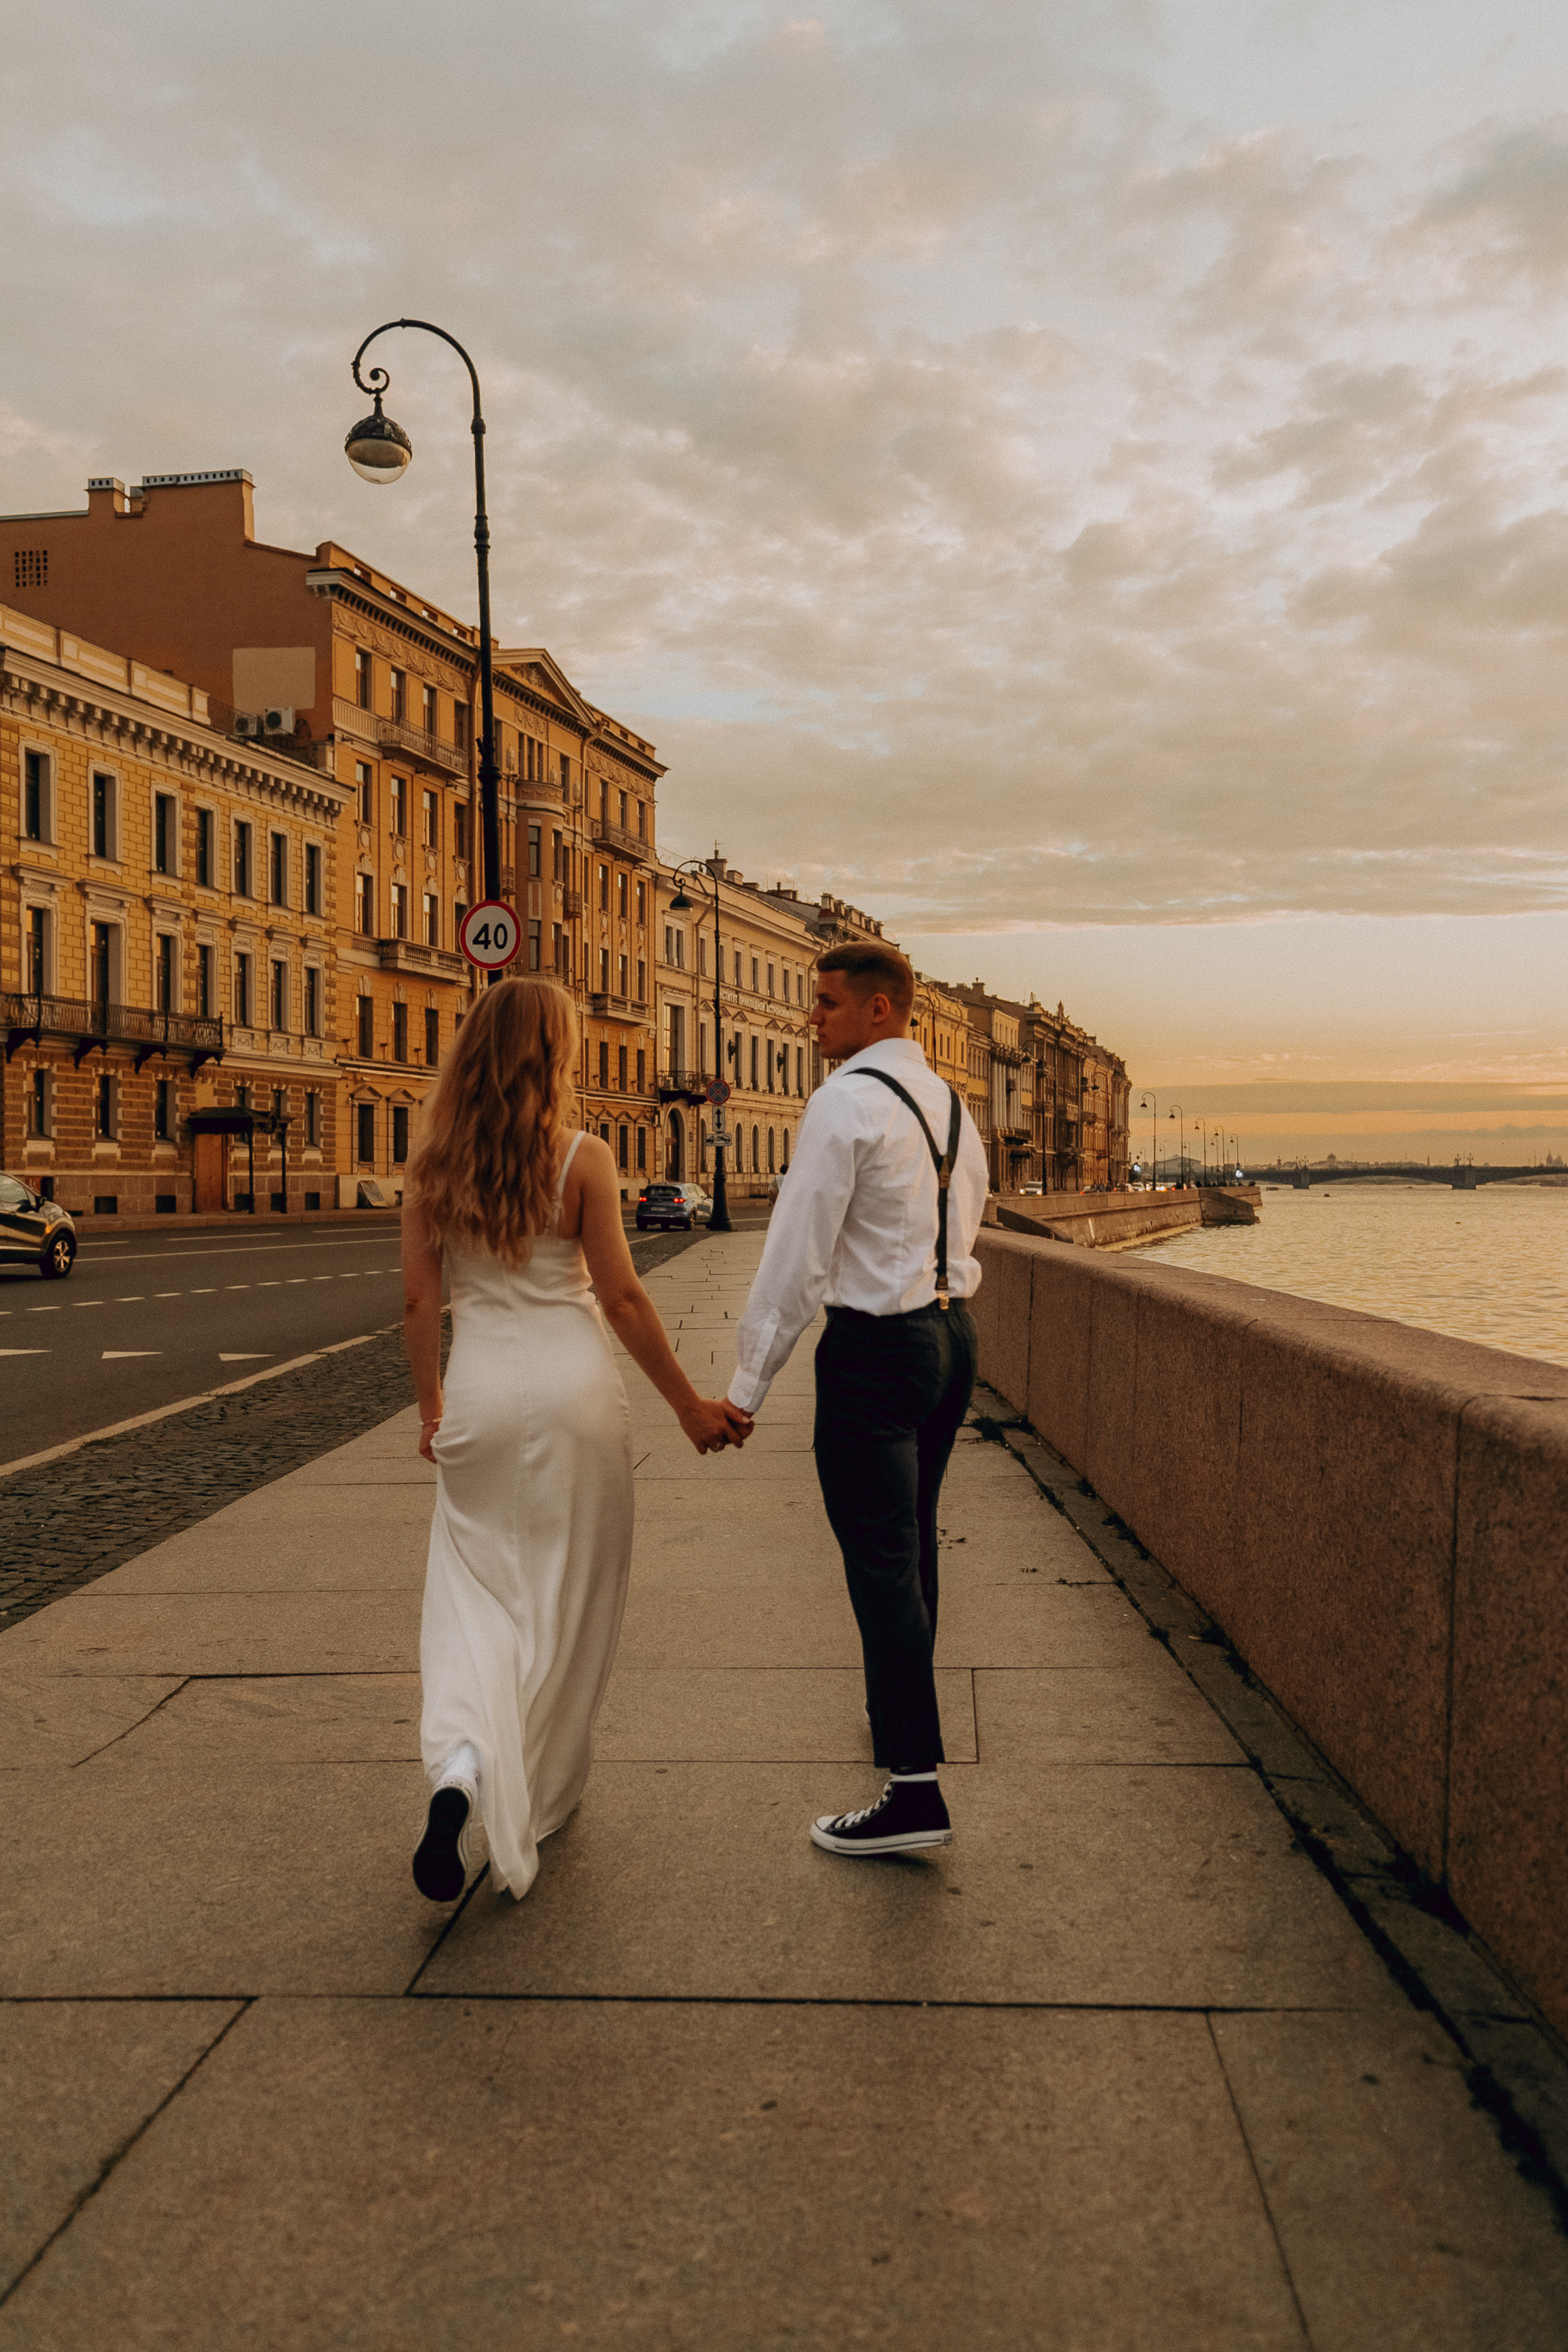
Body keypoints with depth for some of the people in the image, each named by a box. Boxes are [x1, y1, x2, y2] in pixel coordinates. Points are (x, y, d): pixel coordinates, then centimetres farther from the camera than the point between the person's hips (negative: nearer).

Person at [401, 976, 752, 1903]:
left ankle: (463, 1765, -14)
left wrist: (431, 1407, 16)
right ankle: (541, 1796, 26)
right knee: (567, 1595, 13)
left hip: (479, 1385, 2)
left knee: (477, 1586, 11)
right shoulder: (583, 1159, -8)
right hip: (573, 1380, -2)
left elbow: (421, 1300, 3)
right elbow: (621, 1296, -7)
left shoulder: (434, 1164, 1)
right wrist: (688, 1403, 1)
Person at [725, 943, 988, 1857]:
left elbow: (798, 1255, -17)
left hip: (874, 1346, -9)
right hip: (953, 1334, 9)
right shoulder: (952, 1104, 12)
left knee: (881, 1563, -6)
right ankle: (901, 1717, 36)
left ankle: (916, 1789, -5)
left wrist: (748, 1385, -13)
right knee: (914, 1542, 20)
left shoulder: (845, 1102, -15)